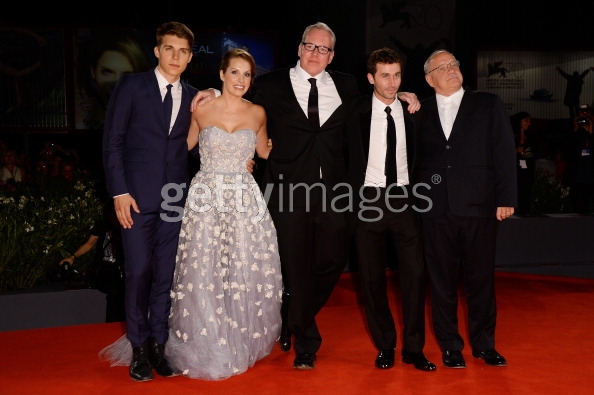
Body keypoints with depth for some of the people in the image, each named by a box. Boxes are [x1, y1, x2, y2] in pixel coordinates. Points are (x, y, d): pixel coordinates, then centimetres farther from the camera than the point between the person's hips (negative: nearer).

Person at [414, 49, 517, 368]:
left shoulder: (488, 105, 7)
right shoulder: (420, 112, 10)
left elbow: (504, 153, 1)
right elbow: (413, 158, 8)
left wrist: (506, 198, -5)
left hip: (478, 207, -1)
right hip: (436, 209, 1)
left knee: (482, 279, 7)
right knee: (442, 281, 7)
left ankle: (483, 343, 23)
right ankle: (450, 346, 21)